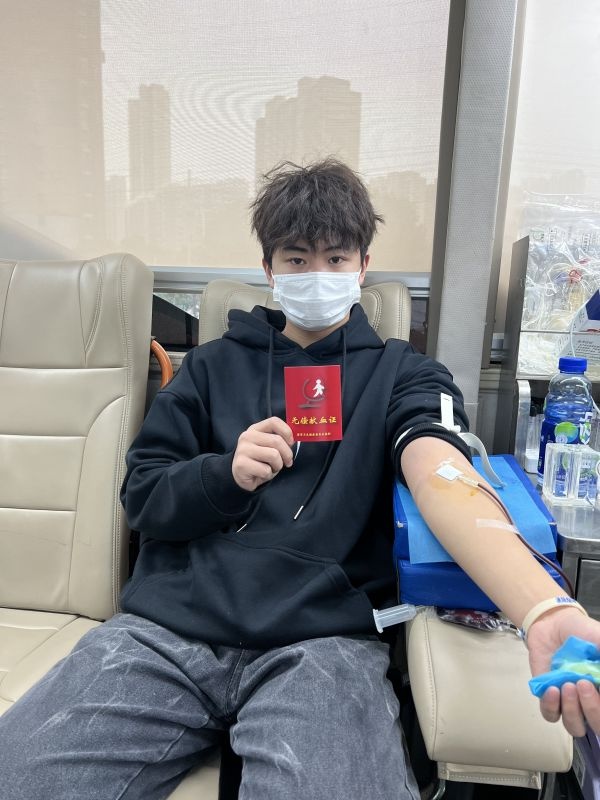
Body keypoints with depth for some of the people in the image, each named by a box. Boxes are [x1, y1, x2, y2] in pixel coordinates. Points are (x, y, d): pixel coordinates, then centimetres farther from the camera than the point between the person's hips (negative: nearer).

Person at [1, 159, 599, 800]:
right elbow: (141, 496, 13)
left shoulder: (400, 375, 9)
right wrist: (227, 474, -9)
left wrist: (546, 611, -30)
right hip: (167, 626, 3)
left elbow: (442, 479, -11)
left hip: (321, 637, -2)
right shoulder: (213, 365, 16)